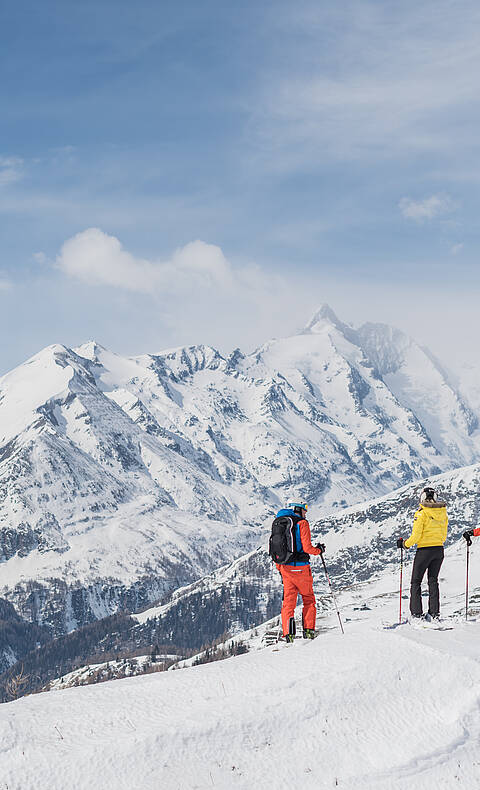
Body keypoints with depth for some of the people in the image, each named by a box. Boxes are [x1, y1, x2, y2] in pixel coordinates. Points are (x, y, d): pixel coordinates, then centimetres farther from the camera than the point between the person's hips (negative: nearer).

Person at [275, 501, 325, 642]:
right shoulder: (302, 523, -8)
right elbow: (307, 548, -16)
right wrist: (319, 550, 4)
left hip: (285, 567, 5)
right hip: (301, 567, -5)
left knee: (288, 601, 7)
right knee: (308, 599, 13)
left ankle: (288, 633, -4)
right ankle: (308, 630, 7)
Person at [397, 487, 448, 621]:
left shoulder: (421, 513, -13)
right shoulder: (443, 514, 5)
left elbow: (416, 535, -17)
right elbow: (444, 535, 12)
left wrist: (405, 544, -2)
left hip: (424, 550, -5)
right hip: (439, 550, 5)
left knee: (416, 581, 4)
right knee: (433, 580, 15)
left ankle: (416, 614, -3)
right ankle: (434, 613, 11)